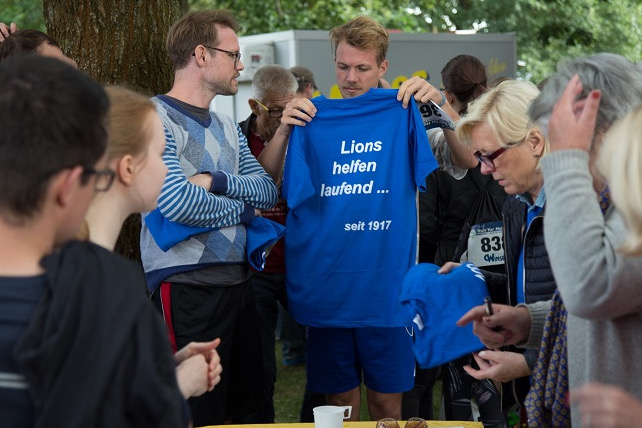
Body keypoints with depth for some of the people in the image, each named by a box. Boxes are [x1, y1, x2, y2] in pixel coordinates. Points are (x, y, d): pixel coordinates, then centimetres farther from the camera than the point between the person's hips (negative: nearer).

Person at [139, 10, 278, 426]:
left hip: (237, 281, 8)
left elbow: (268, 190, 8)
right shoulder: (155, 117, -9)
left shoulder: (227, 126, 17)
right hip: (186, 286, -8)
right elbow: (176, 202, -22)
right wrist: (243, 210, -5)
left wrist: (216, 181, -12)